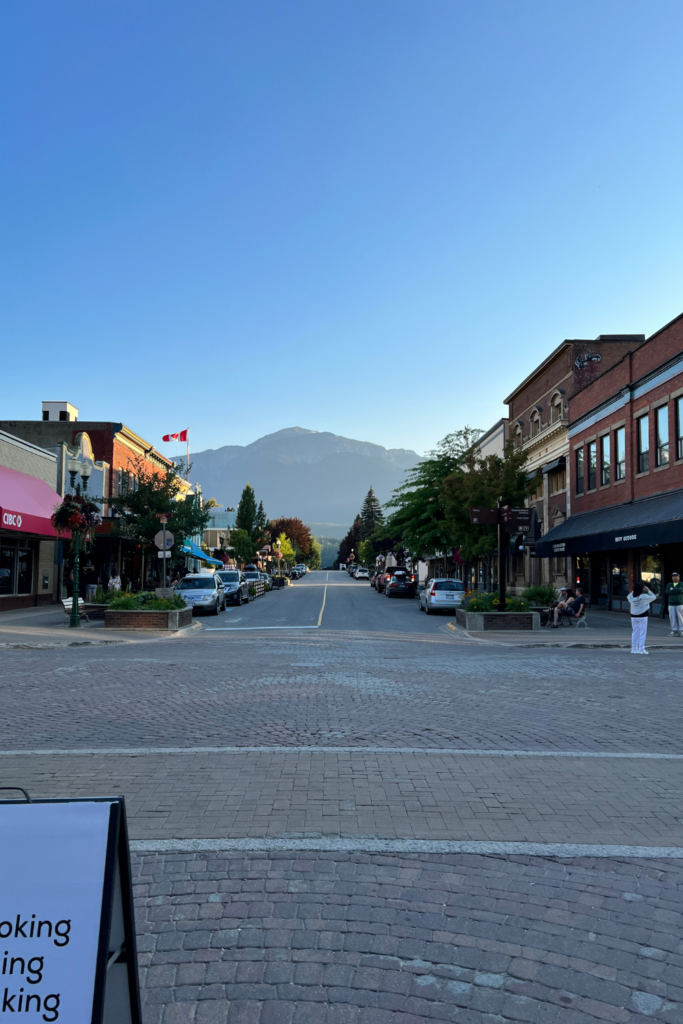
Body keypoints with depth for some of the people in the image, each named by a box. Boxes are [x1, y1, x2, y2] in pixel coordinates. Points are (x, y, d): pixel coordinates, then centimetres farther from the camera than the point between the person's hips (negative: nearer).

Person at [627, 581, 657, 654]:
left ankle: (634, 649, 11)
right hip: (642, 617, -5)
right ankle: (641, 649, -1)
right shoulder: (644, 596, -15)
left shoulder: (631, 596, -3)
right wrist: (648, 591, 5)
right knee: (642, 633, 1)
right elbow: (654, 597, -3)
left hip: (633, 616, 5)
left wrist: (634, 591, 12)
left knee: (635, 633, 11)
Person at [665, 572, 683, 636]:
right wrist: (676, 591, -9)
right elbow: (667, 592, -3)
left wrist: (672, 590, -5)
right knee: (672, 618, 1)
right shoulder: (669, 585, 15)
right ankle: (674, 630, 6)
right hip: (671, 604, 3)